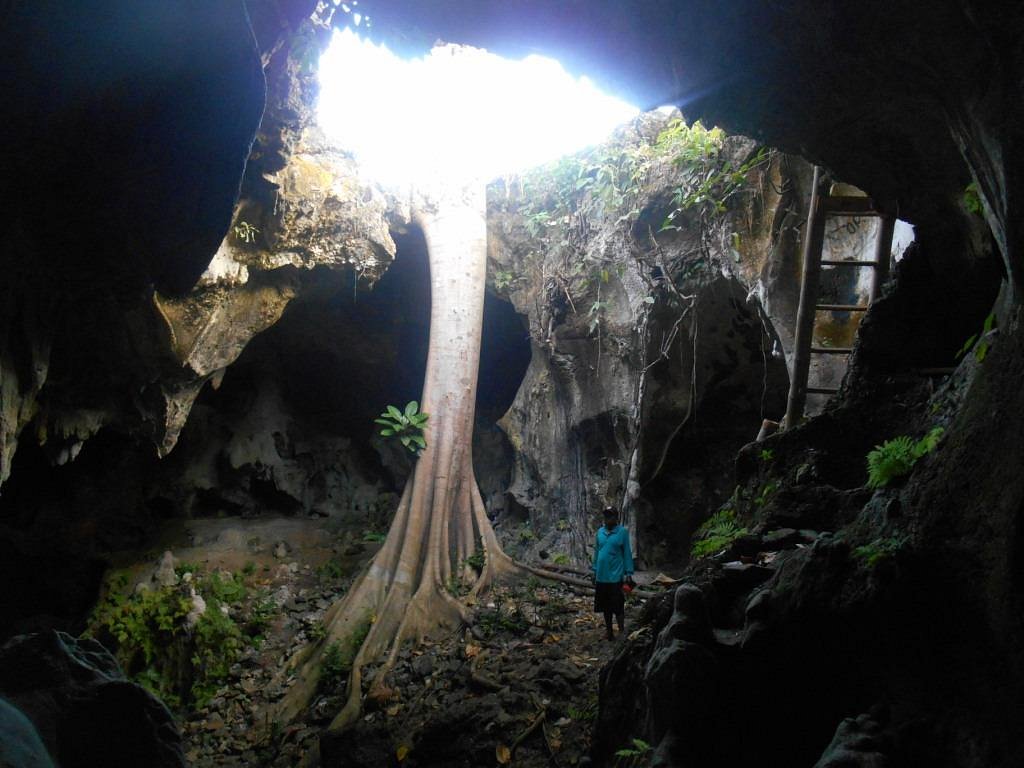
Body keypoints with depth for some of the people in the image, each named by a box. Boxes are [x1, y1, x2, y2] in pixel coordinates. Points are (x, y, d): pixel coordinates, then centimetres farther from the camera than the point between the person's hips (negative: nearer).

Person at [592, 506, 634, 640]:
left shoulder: (622, 532, -6)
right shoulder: (600, 532, 7)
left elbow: (627, 553, -5)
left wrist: (629, 573, -8)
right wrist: (595, 571, 13)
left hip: (615, 576, -5)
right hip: (601, 576, 5)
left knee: (618, 607, -2)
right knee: (605, 606, 13)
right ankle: (609, 632, 24)